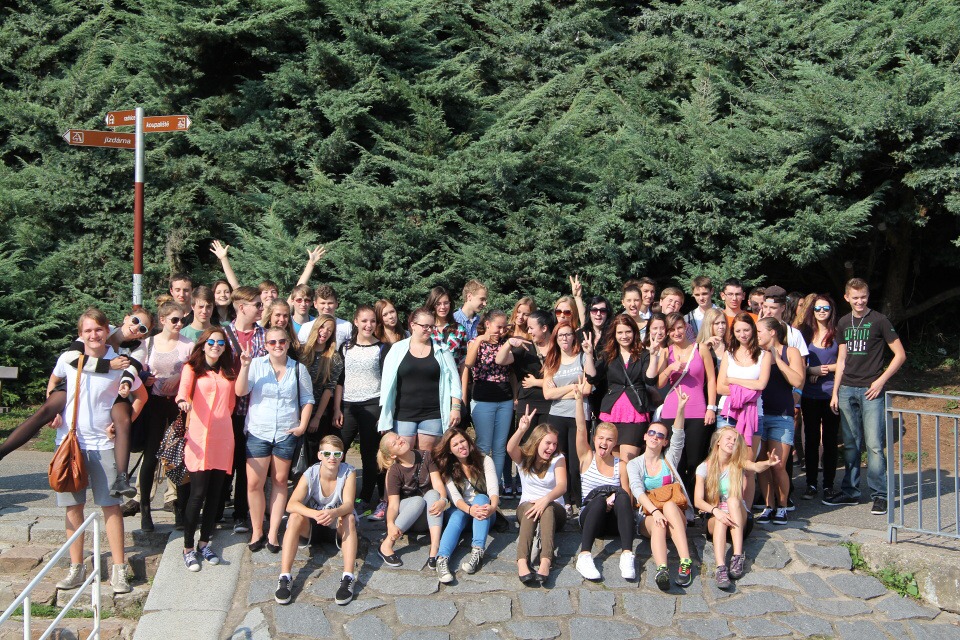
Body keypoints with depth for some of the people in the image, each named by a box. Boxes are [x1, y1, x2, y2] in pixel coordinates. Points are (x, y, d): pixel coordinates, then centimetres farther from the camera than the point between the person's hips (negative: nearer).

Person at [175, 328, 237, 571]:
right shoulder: (192, 368, 1)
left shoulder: (229, 372, 16)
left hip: (223, 437, 5)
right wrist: (183, 400, -40)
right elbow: (184, 386, -20)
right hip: (199, 437, -5)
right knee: (198, 493, -7)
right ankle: (188, 548, 5)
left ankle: (205, 543, 21)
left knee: (215, 493, 7)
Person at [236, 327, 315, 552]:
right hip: (258, 432, -1)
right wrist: (245, 367, -22)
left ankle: (273, 533, 17)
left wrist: (303, 425, -2)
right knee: (254, 483, -3)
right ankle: (257, 531, 14)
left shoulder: (298, 369, 2)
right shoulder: (257, 364, -2)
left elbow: (307, 399, 9)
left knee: (280, 482, 8)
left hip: (286, 434, 1)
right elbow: (240, 391, -11)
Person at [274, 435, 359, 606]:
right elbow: (291, 505, -29)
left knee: (349, 518, -32)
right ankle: (285, 577, -33)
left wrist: (333, 513, -51)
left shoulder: (348, 472, -16)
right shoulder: (310, 474, -16)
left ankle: (348, 578, -40)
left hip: (338, 528, 0)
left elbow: (348, 504, -27)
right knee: (295, 517, -30)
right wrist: (315, 514, -48)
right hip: (312, 528, 0)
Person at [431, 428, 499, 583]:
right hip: (460, 509, 0)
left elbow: (493, 488, -19)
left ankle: (477, 552, -49)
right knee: (457, 516, -33)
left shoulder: (485, 461, -3)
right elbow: (454, 496, -17)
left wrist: (492, 507, -42)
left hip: (484, 511, 0)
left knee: (481, 498, -31)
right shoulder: (448, 469, -1)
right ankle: (442, 559, -59)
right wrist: (470, 509, -39)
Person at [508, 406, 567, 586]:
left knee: (547, 508, -36)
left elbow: (562, 485, -16)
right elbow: (510, 449, -22)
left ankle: (546, 561, -57)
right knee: (531, 506, -36)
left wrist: (546, 499, -37)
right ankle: (522, 562, -57)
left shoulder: (557, 458, 1)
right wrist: (521, 430, -42)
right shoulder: (523, 457, 3)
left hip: (554, 509, 0)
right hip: (526, 508, 0)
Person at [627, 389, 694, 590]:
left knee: (669, 505, -35)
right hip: (648, 517, -1)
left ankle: (686, 563, -49)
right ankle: (661, 570, -65)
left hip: (676, 514, 1)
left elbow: (678, 437, -6)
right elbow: (637, 490, -10)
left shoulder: (669, 459, 13)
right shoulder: (634, 464, 9)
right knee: (659, 524, -37)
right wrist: (654, 511, -30)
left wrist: (680, 408, -25)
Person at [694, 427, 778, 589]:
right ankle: (721, 569, -57)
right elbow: (698, 501, -11)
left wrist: (768, 463, -50)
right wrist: (716, 511, -32)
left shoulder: (738, 463, -1)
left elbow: (756, 467, -26)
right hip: (713, 518, -1)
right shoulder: (705, 467, -2)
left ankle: (738, 557, -41)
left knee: (733, 500, -30)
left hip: (740, 519, 1)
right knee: (720, 519, -35)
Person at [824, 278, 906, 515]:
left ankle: (880, 494, 0)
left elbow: (900, 355, -2)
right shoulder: (844, 323, 13)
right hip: (847, 390, 5)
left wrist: (881, 381, -10)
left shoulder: (879, 320, -3)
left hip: (871, 391, -5)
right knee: (850, 444, 10)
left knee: (874, 444, -7)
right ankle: (850, 491, 18)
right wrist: (835, 391, 12)